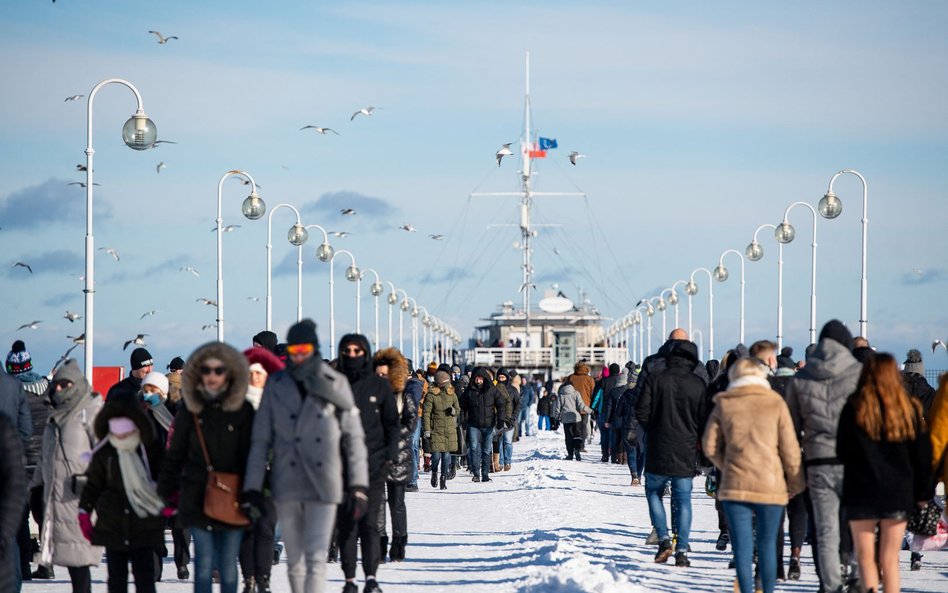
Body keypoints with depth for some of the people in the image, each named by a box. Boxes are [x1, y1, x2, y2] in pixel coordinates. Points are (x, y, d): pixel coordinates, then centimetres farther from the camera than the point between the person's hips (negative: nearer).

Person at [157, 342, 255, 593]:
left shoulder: (243, 410, 1)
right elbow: (174, 455, 10)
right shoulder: (191, 410, 4)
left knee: (228, 565, 2)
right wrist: (165, 493, 9)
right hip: (197, 497, 1)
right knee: (204, 563, -4)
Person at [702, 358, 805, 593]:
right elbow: (789, 448, -1)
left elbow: (710, 446, 5)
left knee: (742, 546, 1)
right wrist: (796, 483, 10)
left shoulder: (724, 404, 4)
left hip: (735, 485, 0)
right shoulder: (776, 403, 0)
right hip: (771, 485, 0)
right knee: (767, 545, 11)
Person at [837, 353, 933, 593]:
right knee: (890, 560, 8)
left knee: (865, 556, 3)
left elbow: (842, 452, 2)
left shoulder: (854, 409, -6)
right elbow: (922, 455, 5)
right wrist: (924, 492, 13)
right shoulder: (911, 409, 0)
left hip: (861, 492, -2)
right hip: (898, 493, 2)